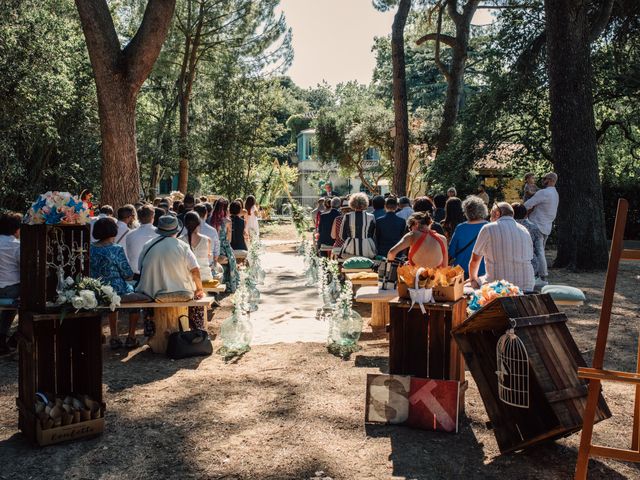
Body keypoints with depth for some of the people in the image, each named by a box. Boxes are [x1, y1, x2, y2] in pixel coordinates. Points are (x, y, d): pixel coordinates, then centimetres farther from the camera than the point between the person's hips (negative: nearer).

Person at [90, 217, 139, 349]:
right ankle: (131, 337, 24)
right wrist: (128, 275, 8)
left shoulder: (90, 248, -4)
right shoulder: (116, 249, -19)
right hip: (117, 291, -5)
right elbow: (129, 275, -14)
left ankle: (114, 337, 35)